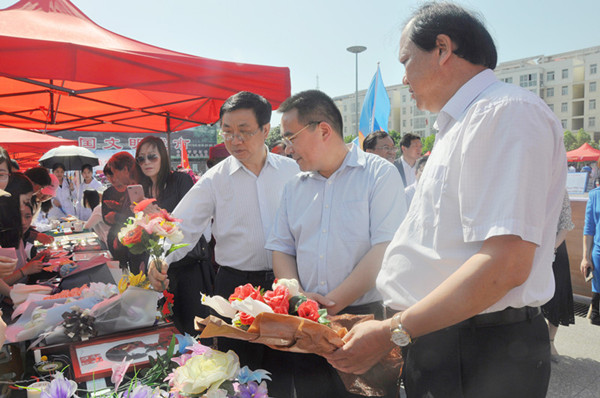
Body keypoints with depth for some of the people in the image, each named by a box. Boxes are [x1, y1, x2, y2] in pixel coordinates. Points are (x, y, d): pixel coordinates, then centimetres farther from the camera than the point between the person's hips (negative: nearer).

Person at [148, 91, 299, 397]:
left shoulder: (291, 171, 1)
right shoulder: (215, 179, -2)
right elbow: (183, 225, -6)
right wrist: (161, 259, -24)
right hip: (235, 285, 0)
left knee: (283, 371, 13)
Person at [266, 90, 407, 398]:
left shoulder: (379, 173, -7)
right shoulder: (294, 187, 10)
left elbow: (385, 251, -16)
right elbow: (281, 249, 10)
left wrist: (331, 303, -16)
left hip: (365, 315, -4)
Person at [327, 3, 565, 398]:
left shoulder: (507, 112, -16)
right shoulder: (457, 127, 15)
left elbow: (505, 264, -27)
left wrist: (394, 333, -21)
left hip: (479, 359, -8)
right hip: (431, 340, 9)